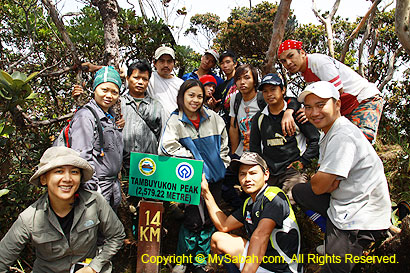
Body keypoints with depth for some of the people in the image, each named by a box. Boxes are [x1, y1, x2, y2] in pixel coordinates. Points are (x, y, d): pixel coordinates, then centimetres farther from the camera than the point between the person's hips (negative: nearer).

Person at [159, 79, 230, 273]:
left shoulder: (213, 118, 4)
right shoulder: (175, 121, -5)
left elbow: (223, 144, 12)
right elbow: (167, 146, -20)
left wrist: (223, 166, 8)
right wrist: (192, 158, -15)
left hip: (214, 175, 4)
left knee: (210, 219, 10)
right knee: (194, 220, -4)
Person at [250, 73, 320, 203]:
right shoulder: (259, 118, 13)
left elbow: (316, 139, 3)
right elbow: (254, 146, 20)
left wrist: (303, 162, -3)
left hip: (292, 170, -3)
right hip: (267, 172, 4)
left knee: (292, 201, -24)